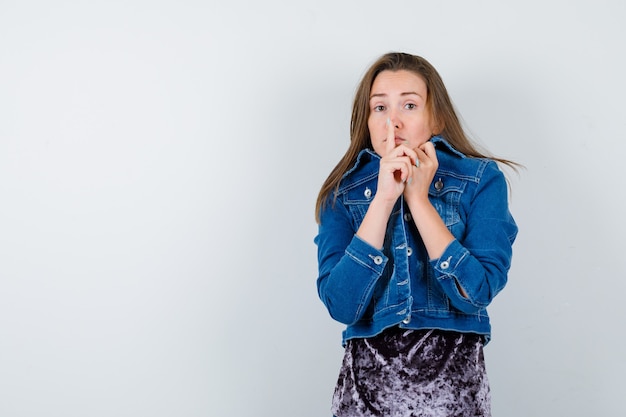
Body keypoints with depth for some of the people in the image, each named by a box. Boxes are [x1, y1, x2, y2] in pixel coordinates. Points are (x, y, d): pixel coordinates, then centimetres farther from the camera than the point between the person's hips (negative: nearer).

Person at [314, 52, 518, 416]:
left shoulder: (482, 180, -4)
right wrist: (383, 197, -17)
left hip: (453, 384, -1)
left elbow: (476, 294, -15)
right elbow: (341, 306, -14)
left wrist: (417, 198, -16)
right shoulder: (343, 192, -1)